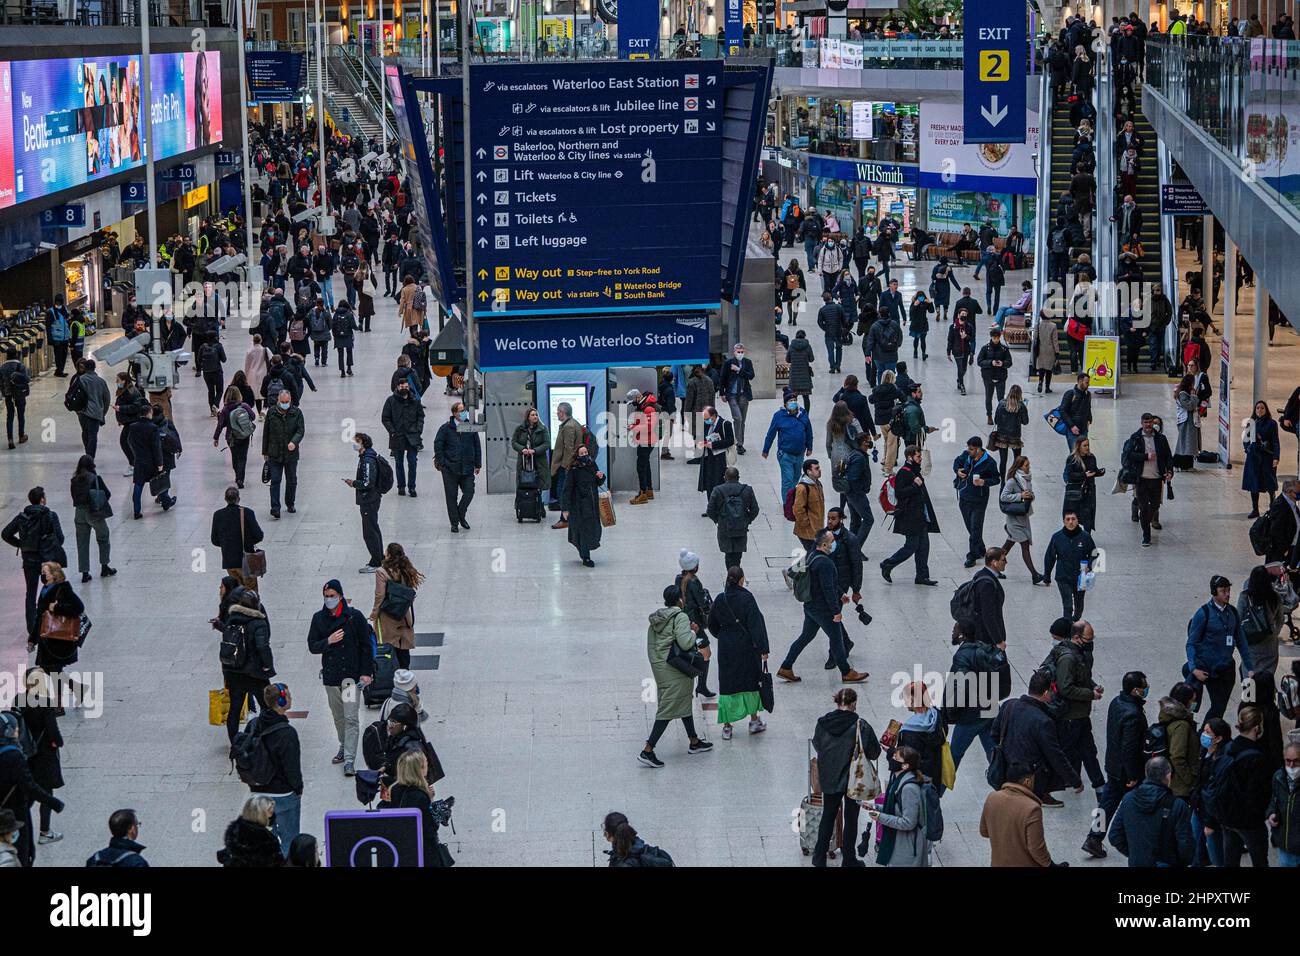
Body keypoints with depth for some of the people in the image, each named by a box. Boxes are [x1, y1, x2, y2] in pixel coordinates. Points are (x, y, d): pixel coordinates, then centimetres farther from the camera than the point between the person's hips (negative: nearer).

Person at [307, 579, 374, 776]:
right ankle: (344, 747, 36)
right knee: (338, 716, 16)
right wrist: (328, 641, -14)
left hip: (352, 675, -4)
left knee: (350, 718, -9)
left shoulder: (355, 616, -6)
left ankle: (349, 759, -11)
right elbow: (312, 646, 5)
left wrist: (366, 672, -7)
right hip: (330, 675, 4)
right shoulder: (319, 618, 5)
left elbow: (366, 646, -3)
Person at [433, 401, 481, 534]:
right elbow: (438, 445, -1)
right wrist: (440, 462, -7)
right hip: (450, 468, -2)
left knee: (469, 492, -2)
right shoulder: (446, 428, -3)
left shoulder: (471, 428, 6)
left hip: (467, 468, 2)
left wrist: (477, 464, 11)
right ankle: (454, 522, 13)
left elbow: (477, 446, 12)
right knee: (451, 496, 3)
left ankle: (461, 516, 22)